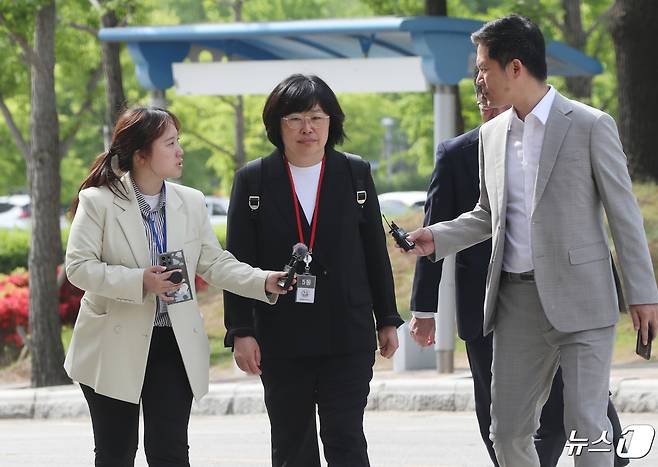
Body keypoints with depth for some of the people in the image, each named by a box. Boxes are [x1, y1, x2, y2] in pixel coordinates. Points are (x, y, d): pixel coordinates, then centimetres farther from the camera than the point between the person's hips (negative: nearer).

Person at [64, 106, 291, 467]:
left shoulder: (191, 203, 7)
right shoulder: (98, 202, -6)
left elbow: (215, 263, 6)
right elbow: (79, 267, -12)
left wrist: (264, 282, -11)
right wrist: (139, 282, -24)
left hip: (174, 345, 3)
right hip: (114, 349, -3)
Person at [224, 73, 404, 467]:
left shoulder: (356, 173, 6)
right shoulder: (253, 180, 2)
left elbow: (376, 253, 10)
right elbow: (239, 263, 1)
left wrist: (388, 320, 9)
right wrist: (241, 331, -6)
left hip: (347, 335, 0)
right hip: (281, 340, 0)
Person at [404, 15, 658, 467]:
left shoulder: (591, 126, -5)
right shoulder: (492, 134, 12)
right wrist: (437, 238, 6)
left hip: (580, 300, -6)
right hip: (517, 299, 6)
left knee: (586, 426, -8)